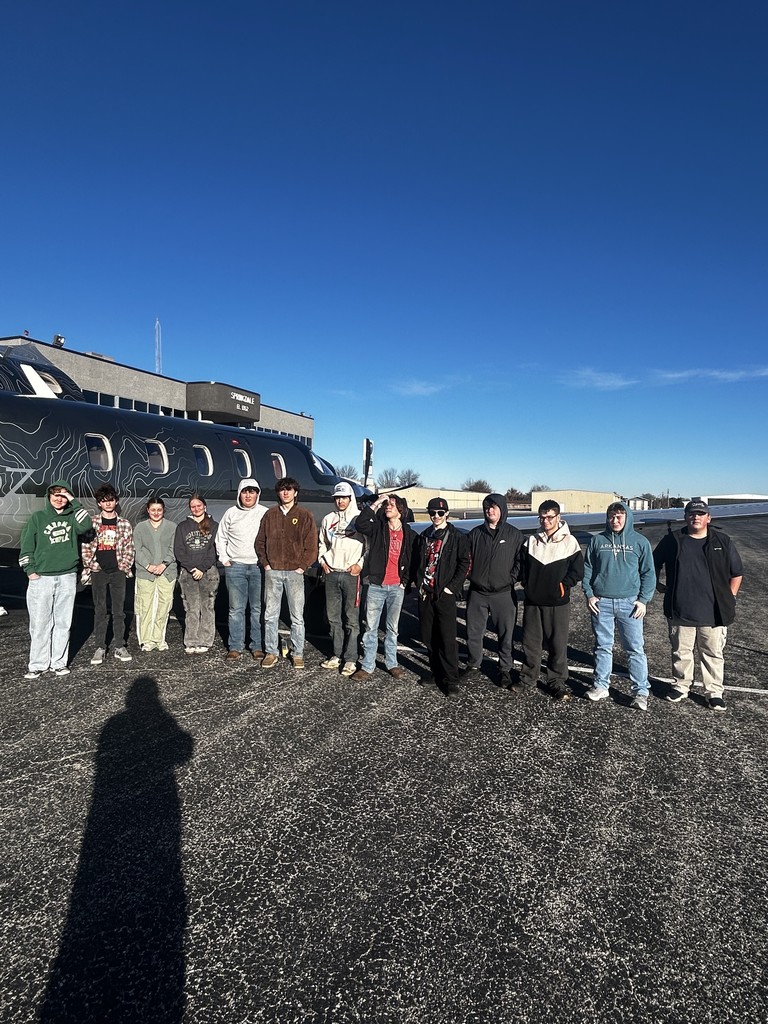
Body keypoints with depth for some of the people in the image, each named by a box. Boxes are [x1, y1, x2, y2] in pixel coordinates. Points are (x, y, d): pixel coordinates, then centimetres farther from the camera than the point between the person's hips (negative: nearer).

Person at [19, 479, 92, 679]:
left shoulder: (72, 517, 7)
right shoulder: (38, 517, 4)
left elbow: (86, 525, -15)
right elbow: (26, 545, 3)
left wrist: (74, 502, -11)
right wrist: (30, 570, -5)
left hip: (67, 578, 1)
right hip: (41, 578, -1)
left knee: (63, 623, 6)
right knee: (39, 624, 1)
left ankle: (59, 662, 15)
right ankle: (38, 664, 11)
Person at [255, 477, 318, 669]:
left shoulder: (304, 515, 0)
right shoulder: (270, 515, 9)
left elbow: (311, 545, -2)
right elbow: (260, 541, 13)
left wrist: (302, 567, -7)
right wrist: (266, 563, 4)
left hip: (295, 572, -3)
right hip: (273, 572, 3)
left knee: (297, 616, 2)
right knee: (270, 615, 6)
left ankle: (297, 654, 12)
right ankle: (271, 652, 17)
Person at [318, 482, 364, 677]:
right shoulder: (328, 519, 12)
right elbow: (322, 544, 23)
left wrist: (360, 564, -10)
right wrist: (322, 561, 9)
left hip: (351, 574, -5)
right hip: (331, 574, 5)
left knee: (351, 618, -2)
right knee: (333, 617, 10)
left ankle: (350, 659, 4)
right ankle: (337, 655, 21)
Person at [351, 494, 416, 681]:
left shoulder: (409, 534, 4)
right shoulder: (378, 527, 1)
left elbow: (413, 560, 10)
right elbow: (360, 524, -19)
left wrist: (406, 580, 4)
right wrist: (376, 503, -17)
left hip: (397, 587, 1)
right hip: (376, 585, -1)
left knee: (392, 628, 13)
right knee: (370, 627, 2)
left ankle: (391, 663, 25)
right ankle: (367, 666, 9)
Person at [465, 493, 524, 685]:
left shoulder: (514, 534, -1)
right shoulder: (476, 533, 4)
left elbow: (520, 560, 0)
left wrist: (511, 579, -8)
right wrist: (471, 576, -1)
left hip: (504, 594, -2)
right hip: (477, 592, 2)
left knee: (506, 634, 6)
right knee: (473, 631, 10)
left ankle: (505, 668, 21)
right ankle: (473, 664, 28)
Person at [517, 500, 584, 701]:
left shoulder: (569, 541, -4)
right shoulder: (532, 541, 6)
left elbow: (577, 571, -4)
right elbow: (522, 566, 14)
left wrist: (562, 586, -10)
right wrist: (527, 585, 3)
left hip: (558, 603, -3)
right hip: (532, 601, 3)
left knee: (558, 644, 3)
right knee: (530, 641, 10)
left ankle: (557, 682, 17)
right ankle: (528, 678, 24)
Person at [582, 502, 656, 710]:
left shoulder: (640, 542, 2)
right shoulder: (597, 540, 5)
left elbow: (648, 573, 3)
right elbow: (587, 569, 8)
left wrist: (643, 600, -4)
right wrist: (589, 595, -1)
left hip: (629, 603, -1)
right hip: (601, 603, 2)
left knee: (635, 649, 0)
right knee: (603, 647, 10)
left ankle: (640, 692, 8)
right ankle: (601, 686, 21)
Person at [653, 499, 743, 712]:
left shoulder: (722, 541, 2)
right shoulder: (673, 541, 1)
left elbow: (737, 573, 10)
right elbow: (654, 565, 15)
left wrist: (729, 598, 6)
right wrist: (658, 585, 10)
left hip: (713, 613, 0)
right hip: (680, 611, 0)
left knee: (713, 653, 8)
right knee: (681, 651, 11)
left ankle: (714, 692, 20)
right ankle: (681, 686, 27)